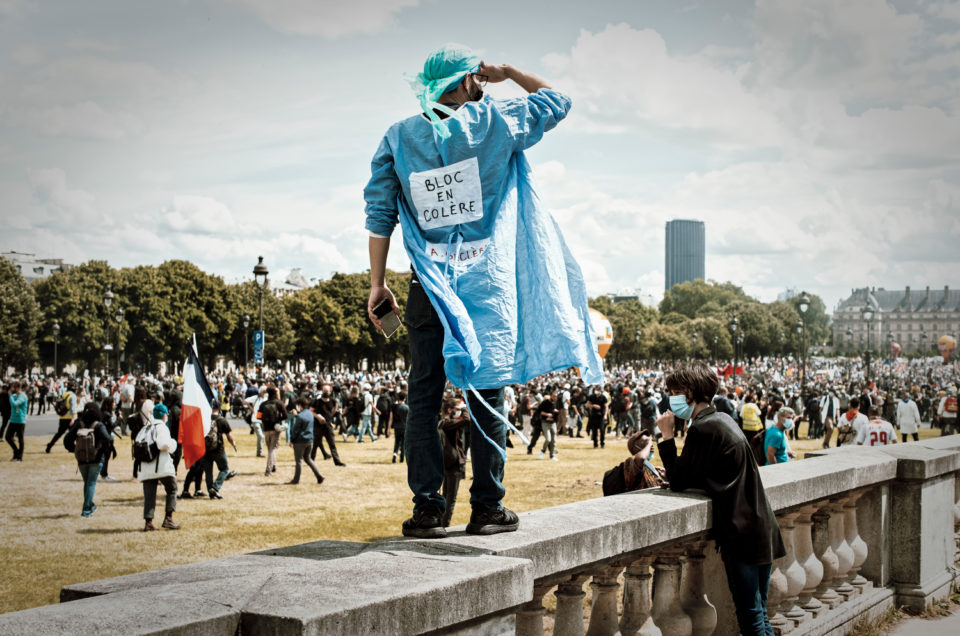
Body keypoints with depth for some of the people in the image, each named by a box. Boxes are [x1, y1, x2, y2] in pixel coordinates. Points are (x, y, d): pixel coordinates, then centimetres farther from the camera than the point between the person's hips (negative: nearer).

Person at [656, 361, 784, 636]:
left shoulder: (702, 428, -16)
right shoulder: (723, 419, 14)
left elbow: (678, 482, -12)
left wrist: (667, 436, -7)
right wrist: (677, 474, 7)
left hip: (740, 531, -10)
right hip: (761, 529, 10)